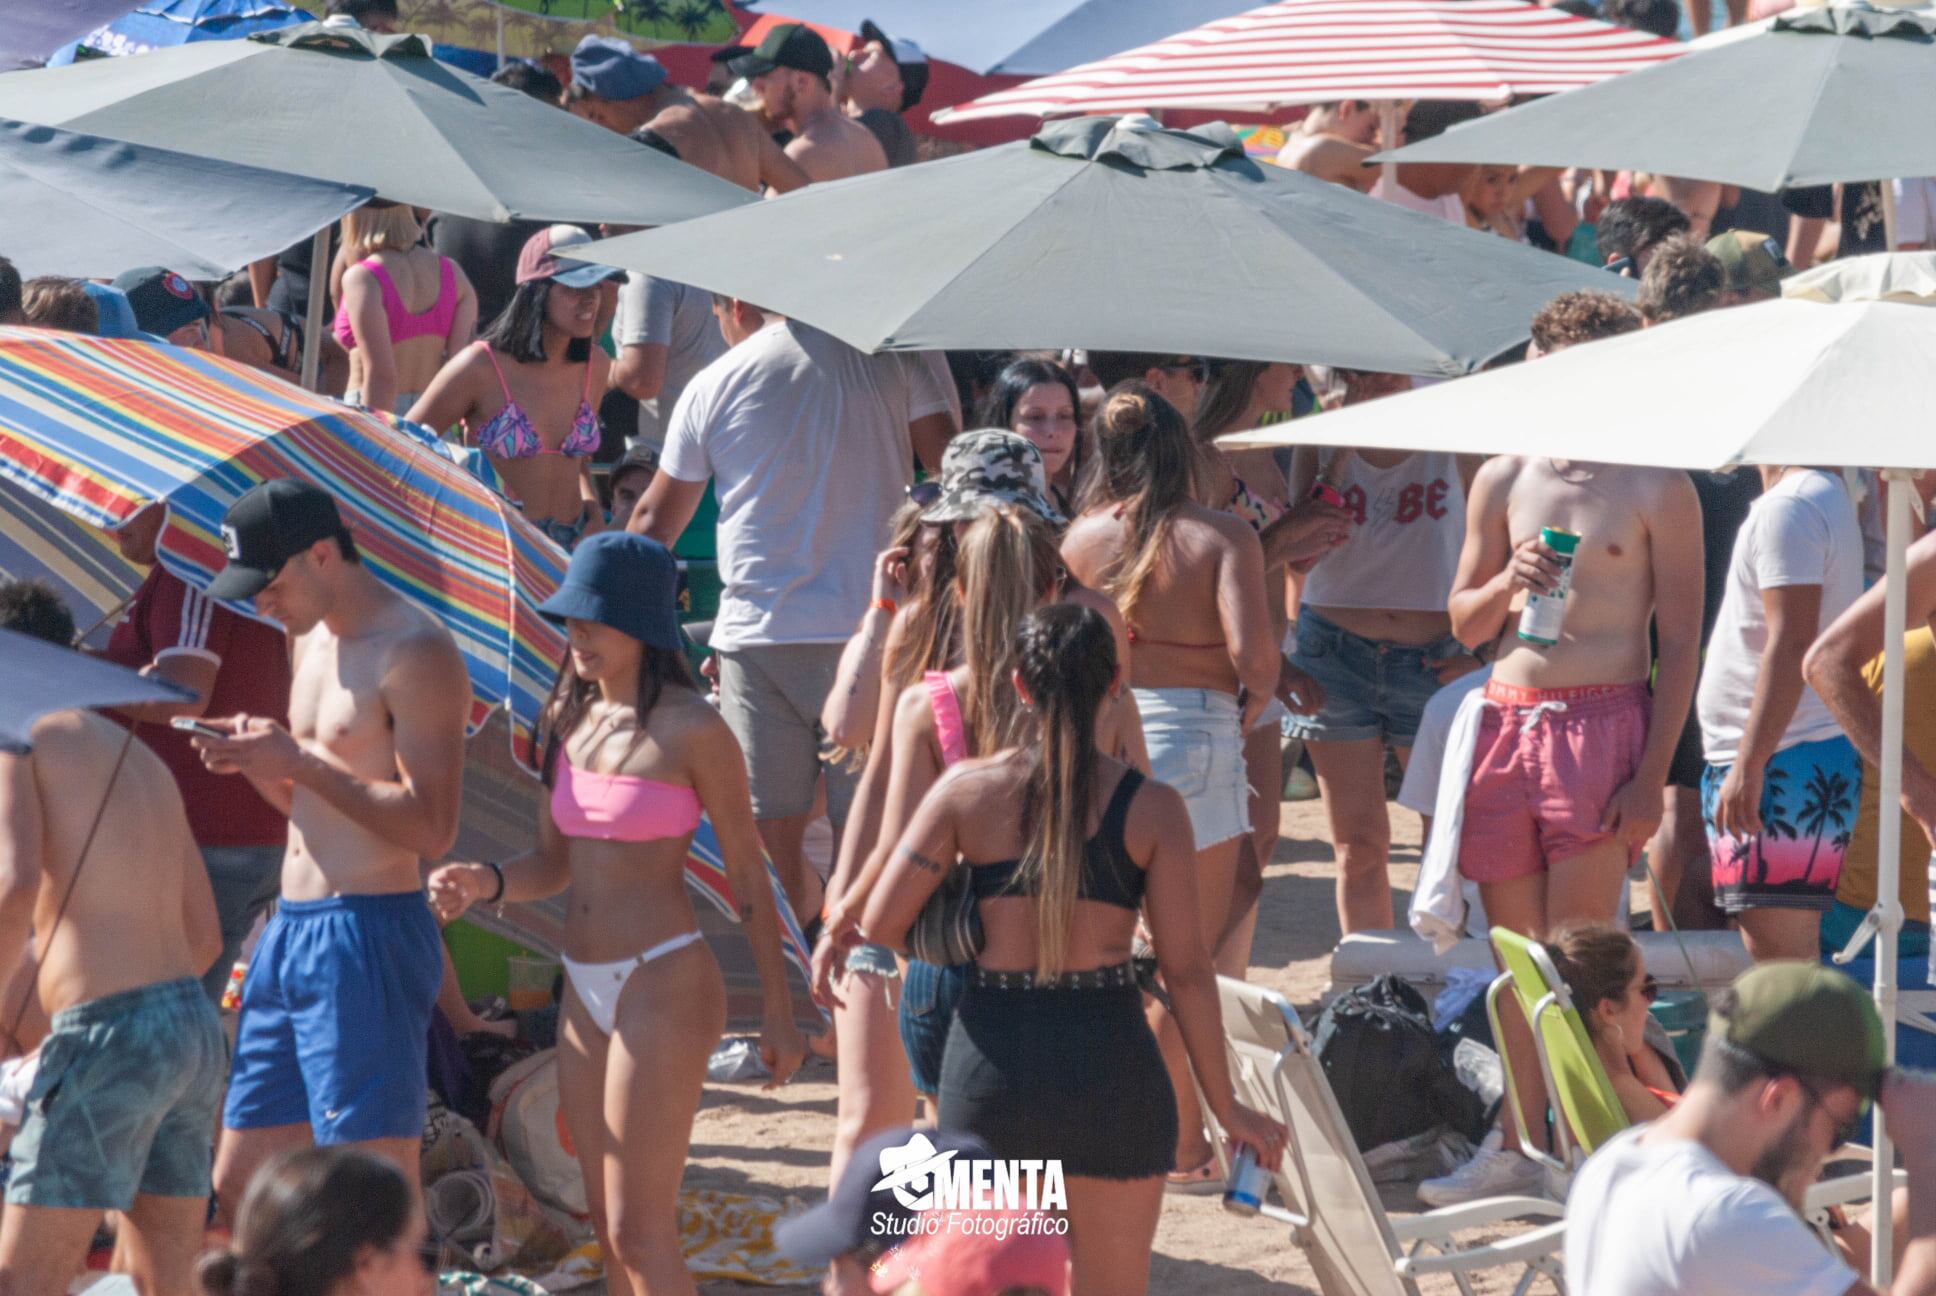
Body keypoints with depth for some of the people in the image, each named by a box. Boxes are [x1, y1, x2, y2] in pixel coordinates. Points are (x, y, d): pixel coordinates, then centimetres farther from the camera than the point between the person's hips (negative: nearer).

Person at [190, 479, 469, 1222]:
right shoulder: (310, 642, 16)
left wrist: (299, 763, -19)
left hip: (368, 938, -10)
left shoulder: (412, 655, -13)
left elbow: (432, 828, -20)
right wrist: (256, 762, 4)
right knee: (238, 1189, 10)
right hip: (291, 931, 10)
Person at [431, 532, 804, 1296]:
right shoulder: (569, 720, 8)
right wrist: (484, 884, -8)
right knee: (609, 1227, 12)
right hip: (586, 992, 8)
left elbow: (747, 873, -6)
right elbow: (553, 865, 14)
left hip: (664, 986, -8)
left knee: (639, 1231, -8)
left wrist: (779, 1013, -4)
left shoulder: (693, 732, -11)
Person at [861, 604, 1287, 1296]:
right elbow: (1186, 968, -6)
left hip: (992, 1055, 1)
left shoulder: (967, 790, -3)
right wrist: (1226, 1109, 2)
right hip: (1108, 1058, -1)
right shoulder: (1150, 806, -6)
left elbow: (880, 924, -4)